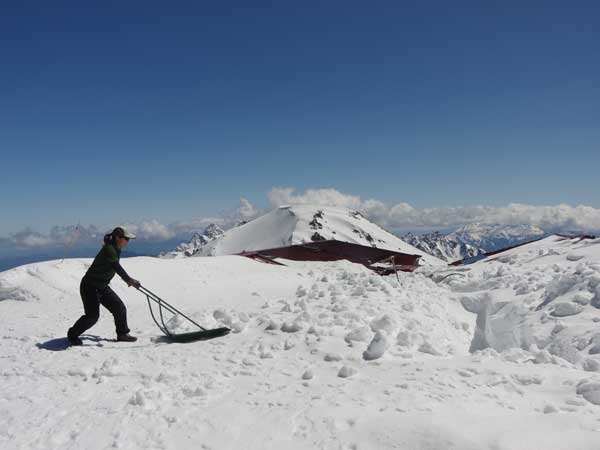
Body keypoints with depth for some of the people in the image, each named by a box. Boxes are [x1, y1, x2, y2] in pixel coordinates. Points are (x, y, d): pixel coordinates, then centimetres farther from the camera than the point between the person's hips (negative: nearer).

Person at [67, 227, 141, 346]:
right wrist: (129, 280, -48)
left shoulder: (115, 250, 5)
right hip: (90, 286, -9)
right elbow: (117, 267, -39)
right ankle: (73, 334, 12)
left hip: (102, 286, 9)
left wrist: (128, 279, 28)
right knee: (92, 315, -11)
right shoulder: (109, 250, -23)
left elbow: (116, 268, 23)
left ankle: (122, 334, 17)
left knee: (119, 308, 5)